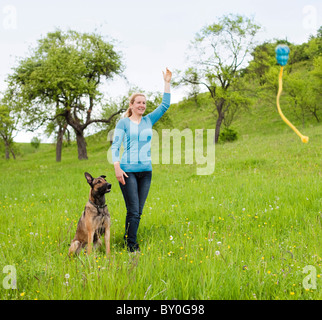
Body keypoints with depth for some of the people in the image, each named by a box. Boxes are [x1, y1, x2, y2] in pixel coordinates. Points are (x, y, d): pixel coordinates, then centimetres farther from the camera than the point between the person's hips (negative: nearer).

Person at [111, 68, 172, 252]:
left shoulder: (149, 120, 14)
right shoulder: (124, 123, 2)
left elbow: (165, 106, 9)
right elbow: (115, 146, -2)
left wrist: (167, 83, 4)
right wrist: (117, 168, -13)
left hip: (146, 171, 5)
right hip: (128, 171, -5)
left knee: (138, 211, 7)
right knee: (133, 210, -8)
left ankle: (128, 240, 19)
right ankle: (132, 247, -2)